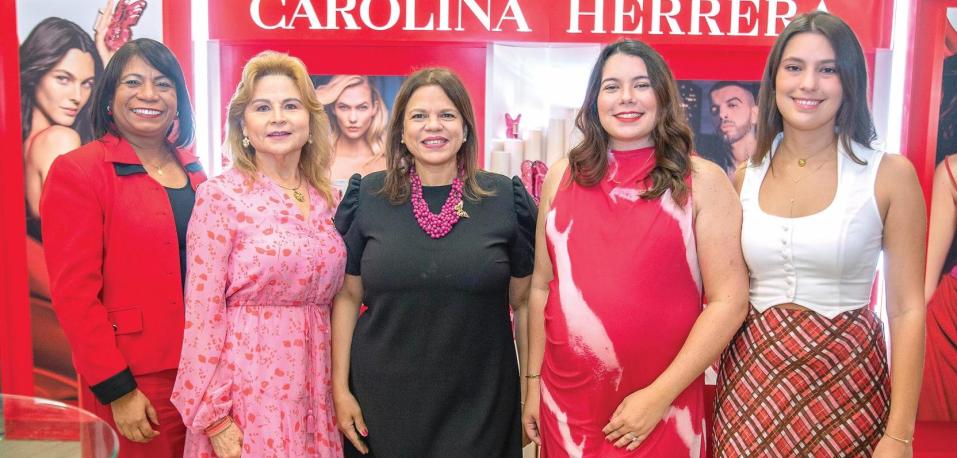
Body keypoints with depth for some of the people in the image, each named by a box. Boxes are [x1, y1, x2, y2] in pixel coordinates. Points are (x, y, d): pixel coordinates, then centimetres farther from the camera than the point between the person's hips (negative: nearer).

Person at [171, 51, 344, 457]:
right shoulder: (219, 196, -9)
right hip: (246, 389, -5)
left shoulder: (325, 199, 6)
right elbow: (203, 312, -11)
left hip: (313, 389, 5)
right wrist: (213, 416, -12)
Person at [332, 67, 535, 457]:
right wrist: (340, 388, 0)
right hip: (382, 401, 1)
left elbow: (524, 301, 3)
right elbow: (347, 296, 3)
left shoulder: (505, 198, -2)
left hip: (479, 405, 0)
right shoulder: (367, 197, -1)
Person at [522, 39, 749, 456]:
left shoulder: (702, 182, -4)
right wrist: (533, 381, 7)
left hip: (660, 408, -2)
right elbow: (541, 286, 8)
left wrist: (659, 395, -12)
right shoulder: (563, 177, 3)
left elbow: (728, 301, -8)